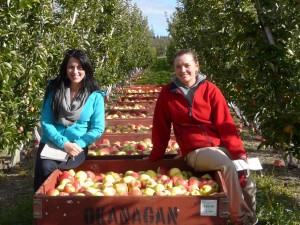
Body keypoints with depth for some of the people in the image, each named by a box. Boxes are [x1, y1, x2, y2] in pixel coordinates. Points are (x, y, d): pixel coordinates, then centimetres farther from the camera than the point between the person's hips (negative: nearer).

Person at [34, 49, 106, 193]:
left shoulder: (95, 96, 0)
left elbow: (98, 128, -2)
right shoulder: (54, 89, 3)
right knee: (45, 168, -28)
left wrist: (77, 144, -15)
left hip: (77, 147, -1)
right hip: (51, 143, 2)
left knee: (54, 170, -29)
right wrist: (64, 143, -14)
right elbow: (45, 122, -1)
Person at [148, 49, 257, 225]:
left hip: (220, 146, 2)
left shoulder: (210, 90, 3)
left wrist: (239, 151, -11)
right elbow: (161, 129, 10)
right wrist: (155, 158, 15)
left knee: (243, 169, -23)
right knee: (227, 165, -31)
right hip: (195, 151, -2)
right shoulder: (167, 93, 3)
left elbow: (225, 124, -1)